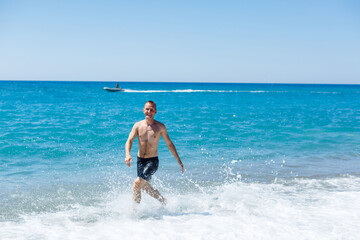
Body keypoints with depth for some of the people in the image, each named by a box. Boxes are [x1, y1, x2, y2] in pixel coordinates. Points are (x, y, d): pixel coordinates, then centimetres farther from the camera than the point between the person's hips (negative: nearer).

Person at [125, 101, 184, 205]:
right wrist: (127, 154, -30)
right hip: (140, 160, 4)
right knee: (145, 186, 14)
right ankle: (163, 200, 35)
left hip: (152, 161, -4)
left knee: (137, 183, -19)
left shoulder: (160, 127, -4)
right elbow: (129, 141, -9)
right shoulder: (138, 125, 1)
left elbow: (169, 144, 5)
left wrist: (179, 161, 7)